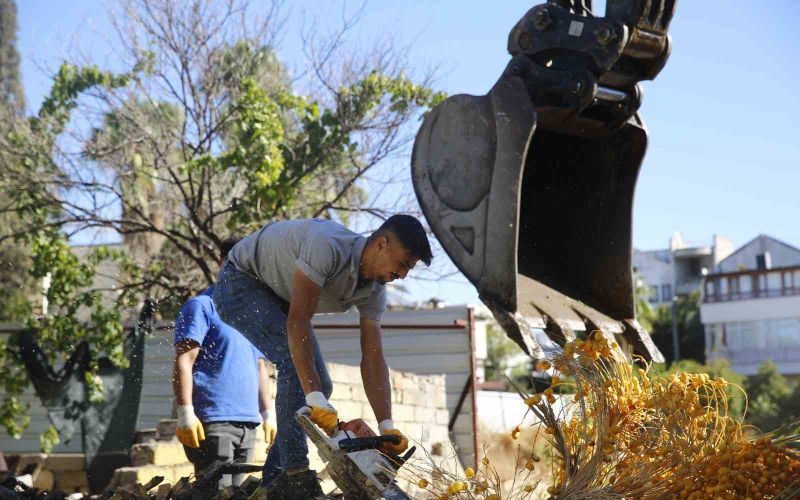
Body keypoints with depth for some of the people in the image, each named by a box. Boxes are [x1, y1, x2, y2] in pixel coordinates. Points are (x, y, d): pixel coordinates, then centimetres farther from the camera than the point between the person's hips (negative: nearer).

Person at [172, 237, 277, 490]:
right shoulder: (202, 306, -1)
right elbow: (183, 362, -9)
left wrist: (268, 412, 20)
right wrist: (185, 413, -18)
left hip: (248, 423, 7)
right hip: (212, 421, -7)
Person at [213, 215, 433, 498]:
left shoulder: (374, 291, -11)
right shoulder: (328, 246, -37)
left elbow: (372, 360, -11)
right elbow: (298, 321, -40)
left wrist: (387, 427, -22)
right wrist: (315, 400, -42)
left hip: (280, 298, 9)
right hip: (241, 282, -9)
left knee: (321, 385, 0)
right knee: (295, 359, -28)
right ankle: (295, 475, -26)